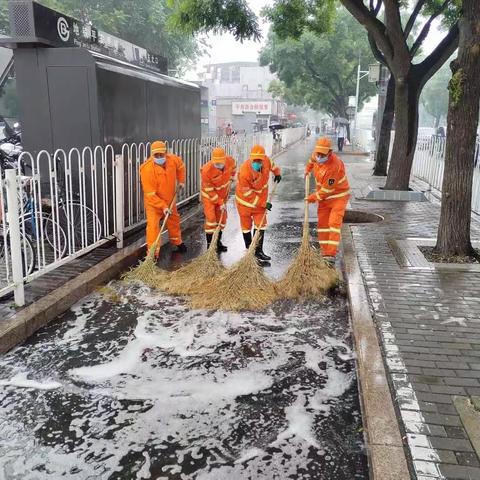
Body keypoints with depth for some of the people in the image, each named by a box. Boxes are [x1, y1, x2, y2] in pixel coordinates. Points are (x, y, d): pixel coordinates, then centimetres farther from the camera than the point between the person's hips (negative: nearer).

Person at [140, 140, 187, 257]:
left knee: (174, 221, 23)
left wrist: (181, 181, 7)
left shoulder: (173, 159, -16)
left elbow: (180, 166, 13)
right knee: (153, 225, -15)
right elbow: (150, 194, -28)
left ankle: (178, 243, 47)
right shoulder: (147, 169, -31)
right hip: (153, 203, -6)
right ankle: (153, 253, -7)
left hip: (169, 199, 6)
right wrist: (163, 207, -30)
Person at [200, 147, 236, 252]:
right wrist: (220, 203, -19)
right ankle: (210, 244, -2)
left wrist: (230, 179, 11)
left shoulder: (230, 161, -21)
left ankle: (218, 242, 22)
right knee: (211, 219, -12)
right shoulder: (206, 170, -33)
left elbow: (233, 168, 8)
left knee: (222, 218, 9)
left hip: (223, 195, 5)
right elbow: (209, 190, -23)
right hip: (209, 196, -5)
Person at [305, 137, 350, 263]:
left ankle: (331, 254, -17)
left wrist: (312, 198, -13)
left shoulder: (334, 166, -31)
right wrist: (308, 169, 26)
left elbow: (326, 189, -24)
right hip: (324, 197, 8)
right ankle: (325, 252, 15)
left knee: (334, 223, -16)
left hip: (338, 196, -8)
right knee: (322, 223, 7)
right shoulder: (317, 155, -7)